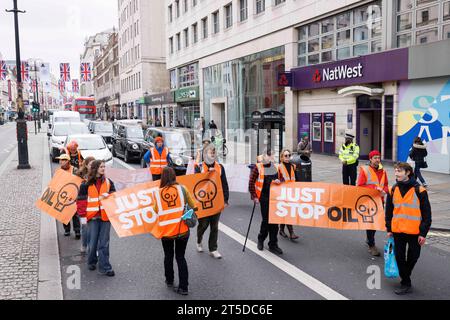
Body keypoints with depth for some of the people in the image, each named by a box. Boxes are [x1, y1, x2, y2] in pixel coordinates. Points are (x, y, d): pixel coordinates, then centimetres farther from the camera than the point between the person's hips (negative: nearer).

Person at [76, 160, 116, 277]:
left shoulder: (108, 182, 5)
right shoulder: (87, 184, -1)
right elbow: (80, 199, 2)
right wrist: (83, 213, -4)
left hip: (105, 216, 1)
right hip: (92, 217, -1)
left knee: (104, 243, 2)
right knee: (92, 242, 6)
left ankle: (104, 267, 7)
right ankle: (92, 262, 31)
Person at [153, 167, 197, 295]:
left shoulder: (159, 192, -6)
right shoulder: (182, 188, -5)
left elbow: (156, 210, 1)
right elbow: (193, 206, 5)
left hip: (166, 230, 0)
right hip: (182, 230, 0)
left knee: (168, 256, 22)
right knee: (180, 257, 13)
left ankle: (169, 281, 36)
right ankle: (183, 287, 11)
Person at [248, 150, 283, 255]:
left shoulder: (276, 167, 9)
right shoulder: (258, 167, -4)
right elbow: (251, 183, -5)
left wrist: (279, 181, -7)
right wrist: (254, 196, -7)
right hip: (264, 197, -4)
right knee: (266, 220, 1)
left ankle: (273, 245, 16)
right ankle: (261, 239, 27)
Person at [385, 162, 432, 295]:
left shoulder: (419, 190, -11)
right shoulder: (393, 190, 3)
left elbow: (426, 213, -7)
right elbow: (389, 210, 11)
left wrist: (423, 233, -8)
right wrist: (389, 229, 10)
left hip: (415, 232, -3)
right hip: (398, 231, 4)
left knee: (413, 257, 12)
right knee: (399, 257, 6)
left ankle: (405, 275, 36)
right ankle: (406, 284, 18)